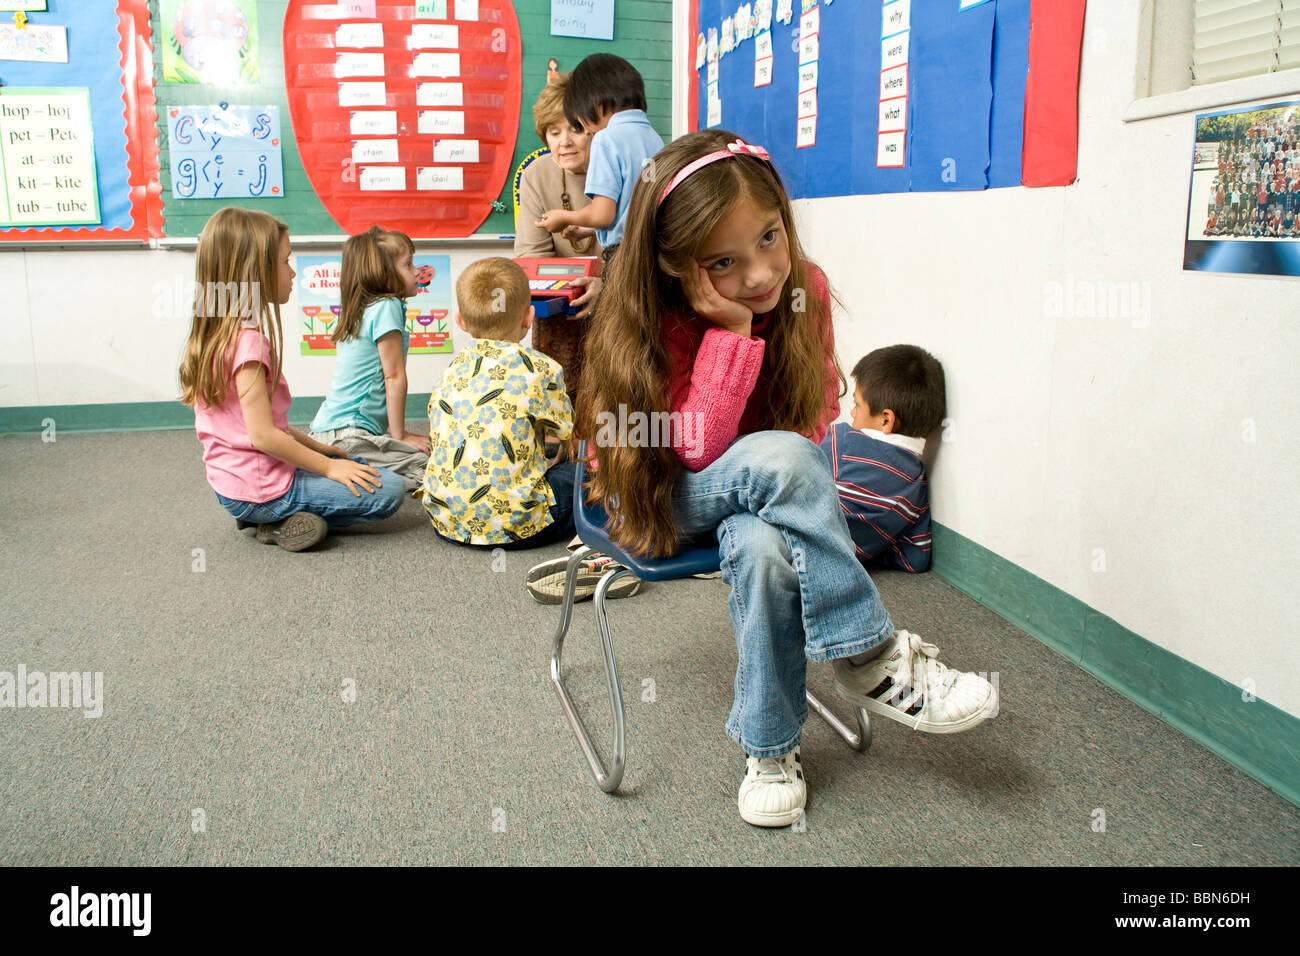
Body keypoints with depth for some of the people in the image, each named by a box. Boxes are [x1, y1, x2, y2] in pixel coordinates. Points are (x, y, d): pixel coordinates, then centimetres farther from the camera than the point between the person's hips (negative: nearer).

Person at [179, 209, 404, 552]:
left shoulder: (216, 335, 9)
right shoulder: (248, 340, -21)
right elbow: (263, 434, -24)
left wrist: (315, 446, 15)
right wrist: (328, 466, -15)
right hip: (260, 488, -10)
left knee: (362, 466, 24)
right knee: (387, 489, -11)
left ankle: (276, 517, 10)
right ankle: (284, 522, -8)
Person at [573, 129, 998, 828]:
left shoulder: (804, 286, -9)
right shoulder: (660, 318, -20)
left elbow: (819, 407, 3)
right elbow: (699, 449, -24)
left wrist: (803, 482, -16)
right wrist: (733, 329, -32)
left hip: (755, 497, 4)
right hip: (659, 494, -3)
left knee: (766, 548, -35)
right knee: (777, 459, -36)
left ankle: (770, 745, -15)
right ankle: (871, 659, -25)